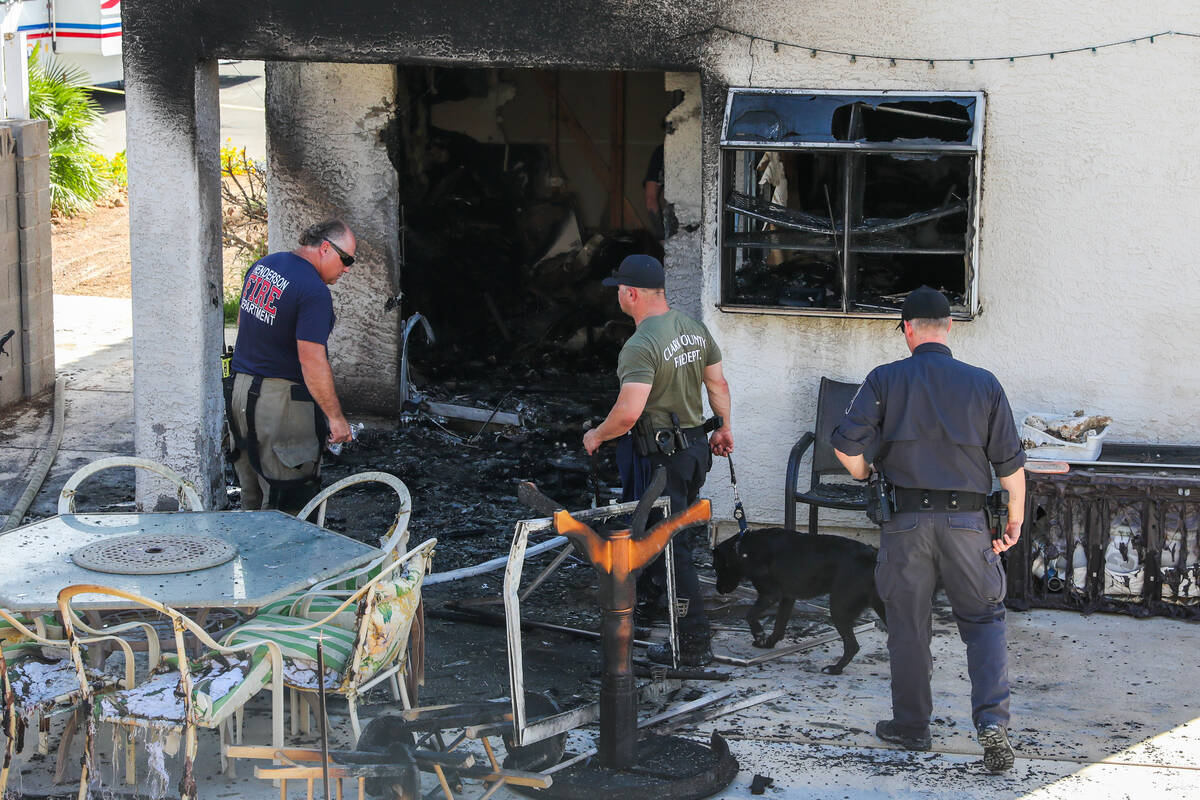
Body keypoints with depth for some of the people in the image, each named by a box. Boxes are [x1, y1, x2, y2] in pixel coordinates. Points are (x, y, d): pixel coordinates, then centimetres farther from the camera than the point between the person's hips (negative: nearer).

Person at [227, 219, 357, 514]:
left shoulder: (261, 265, 8)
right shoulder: (314, 291, -19)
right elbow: (312, 360, -23)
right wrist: (335, 417, -18)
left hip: (241, 389, 9)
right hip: (281, 398, -9)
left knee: (252, 495, 16)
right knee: (287, 498, -2)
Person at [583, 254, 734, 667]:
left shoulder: (641, 346, -23)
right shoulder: (695, 329, 5)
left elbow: (628, 413, -29)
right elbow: (718, 384, 13)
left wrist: (596, 435, -12)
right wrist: (724, 428, 27)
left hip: (659, 457, -9)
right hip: (695, 446, 9)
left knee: (669, 546, -2)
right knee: (679, 538, 19)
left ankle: (694, 644, 0)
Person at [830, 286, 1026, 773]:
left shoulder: (885, 380, -1)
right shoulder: (983, 384, 2)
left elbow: (845, 445, -6)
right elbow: (1010, 462, 2)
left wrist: (867, 478, 14)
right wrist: (1015, 518, 14)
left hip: (906, 519, 0)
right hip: (966, 520, 1)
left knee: (907, 624, 11)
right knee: (984, 619, 11)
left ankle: (911, 726, 20)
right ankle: (992, 719, -5)